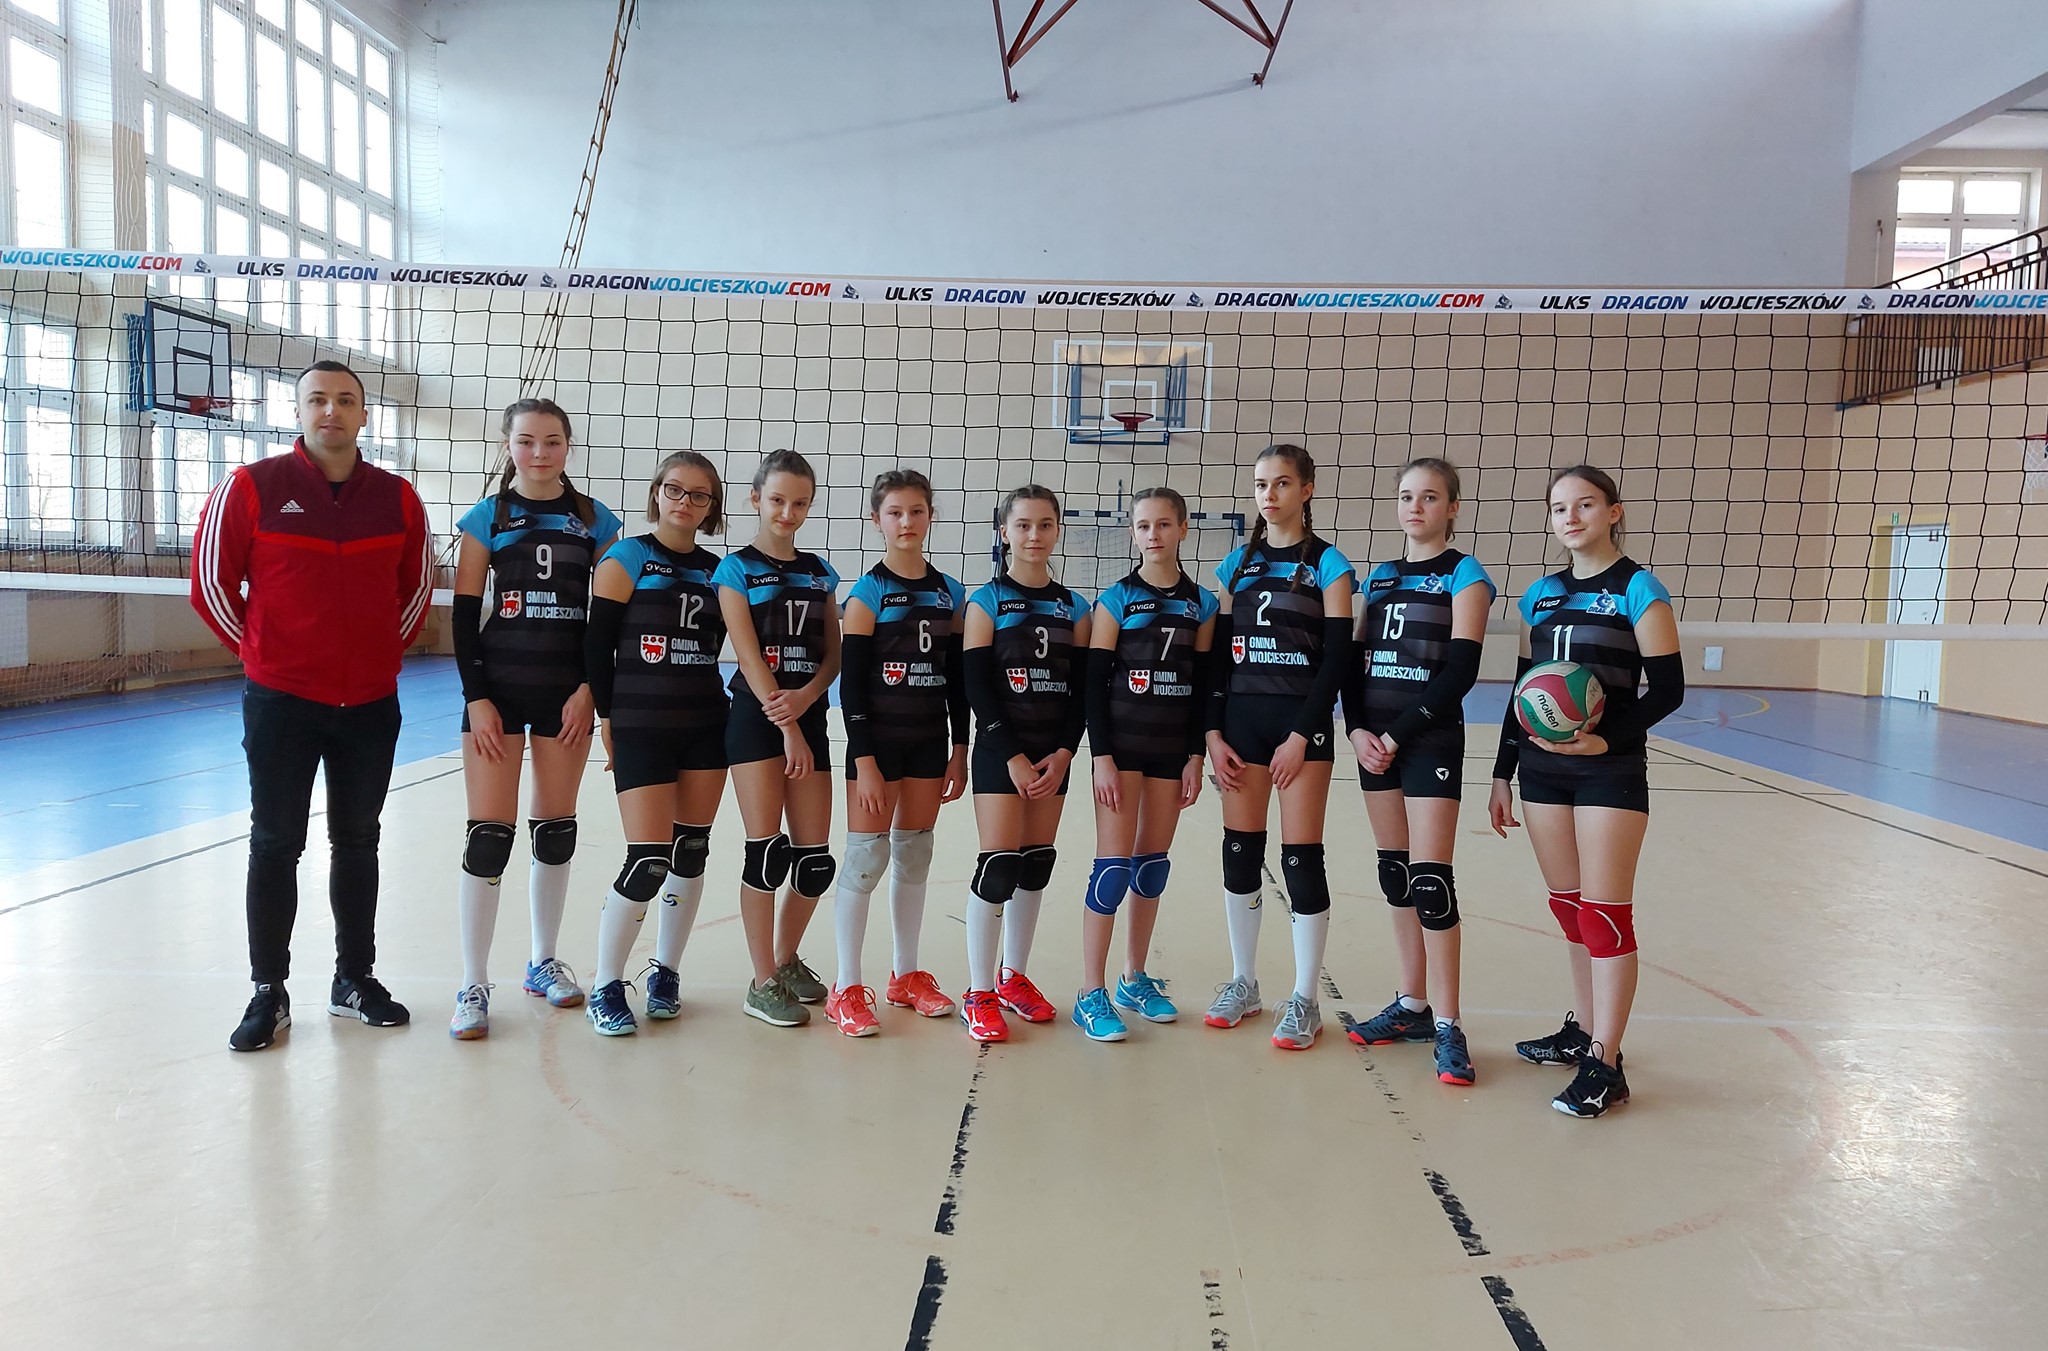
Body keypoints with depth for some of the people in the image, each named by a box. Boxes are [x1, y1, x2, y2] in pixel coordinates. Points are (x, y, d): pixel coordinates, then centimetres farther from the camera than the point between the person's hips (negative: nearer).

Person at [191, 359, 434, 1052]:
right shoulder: (251, 487, -6)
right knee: (275, 846, 5)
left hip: (370, 702, 3)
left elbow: (418, 585, 14)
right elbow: (211, 581, 0)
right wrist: (259, 650, 3)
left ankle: (355, 979, 25)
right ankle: (269, 992, 16)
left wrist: (385, 649, 9)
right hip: (280, 701, -2)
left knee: (357, 843, 12)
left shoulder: (397, 497, 2)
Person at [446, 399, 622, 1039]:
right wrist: (476, 696, -8)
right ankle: (473, 985, 4)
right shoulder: (486, 518, 1)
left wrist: (589, 689, -4)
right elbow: (465, 615, -1)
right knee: (488, 836, -5)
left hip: (568, 692, 2)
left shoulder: (595, 520, 5)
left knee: (556, 833, 10)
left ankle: (543, 961, 27)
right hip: (497, 690, -2)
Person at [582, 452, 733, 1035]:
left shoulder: (718, 570, 9)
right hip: (640, 730, -5)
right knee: (648, 861, -8)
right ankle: (605, 987, 8)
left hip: (706, 728, 5)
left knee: (690, 854, 8)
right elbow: (598, 646, -5)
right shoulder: (625, 560, -3)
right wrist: (608, 720, -7)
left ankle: (665, 972, 25)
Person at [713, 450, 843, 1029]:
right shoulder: (737, 569, -1)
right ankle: (764, 981, 6)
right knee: (766, 849, -5)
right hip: (756, 718, -4)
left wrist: (804, 698, -13)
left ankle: (787, 959, 25)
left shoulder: (820, 572, 13)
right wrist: (786, 729, -14)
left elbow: (833, 654, 7)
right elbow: (749, 656, -9)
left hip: (808, 716, 5)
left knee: (814, 858, 3)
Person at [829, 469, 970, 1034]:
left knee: (914, 857, 12)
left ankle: (907, 975, 25)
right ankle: (846, 989, 6)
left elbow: (957, 678, 11)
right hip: (877, 740, -5)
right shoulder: (867, 594, -7)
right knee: (867, 858, -3)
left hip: (929, 741, 5)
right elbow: (851, 684, -10)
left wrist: (960, 749, 8)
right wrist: (863, 761, -14)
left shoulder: (950, 594, 7)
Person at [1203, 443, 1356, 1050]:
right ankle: (1243, 983, 22)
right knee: (1240, 852, 8)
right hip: (1240, 720, 4)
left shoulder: (1328, 564, -2)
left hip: (1301, 724, -4)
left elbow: (1336, 657, -7)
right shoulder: (1237, 564, 10)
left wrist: (1302, 734, -13)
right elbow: (1218, 652, 9)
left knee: (1301, 858, -3)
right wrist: (1214, 733, 1)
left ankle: (1305, 1001, 8)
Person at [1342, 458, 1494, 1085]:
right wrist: (1357, 728, -4)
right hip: (1374, 740, 6)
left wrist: (1398, 733, -15)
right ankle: (1411, 1005, 21)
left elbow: (1461, 669, -12)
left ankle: (1448, 1026, -1)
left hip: (1431, 739, -6)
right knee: (1394, 873, 10)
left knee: (1430, 879, -8)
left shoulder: (1464, 576, -3)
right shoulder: (1379, 575, 14)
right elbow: (1357, 657, 12)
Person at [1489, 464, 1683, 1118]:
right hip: (1542, 767, 6)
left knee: (1605, 914, -4)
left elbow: (1668, 688, -9)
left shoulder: (1638, 589, -6)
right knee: (1568, 909, 12)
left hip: (1609, 770, -6)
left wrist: (1606, 739, -22)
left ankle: (1604, 1066, 1)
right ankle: (1586, 1031, 26)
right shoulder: (1542, 593, 11)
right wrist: (1503, 773, 14)